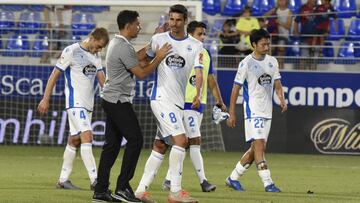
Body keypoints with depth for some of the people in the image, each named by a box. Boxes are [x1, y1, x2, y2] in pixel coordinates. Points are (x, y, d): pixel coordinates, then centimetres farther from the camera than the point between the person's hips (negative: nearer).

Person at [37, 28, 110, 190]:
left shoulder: (96, 56, 12)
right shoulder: (71, 51, -9)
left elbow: (102, 79, 12)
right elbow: (55, 75, -7)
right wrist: (45, 100, -8)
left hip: (88, 104, 8)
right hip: (75, 102, -8)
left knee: (74, 140, 10)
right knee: (87, 136, -17)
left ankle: (63, 180, 16)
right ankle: (94, 180, -22)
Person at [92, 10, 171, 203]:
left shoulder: (116, 43, 14)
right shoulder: (124, 47, -17)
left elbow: (136, 57, 25)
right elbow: (141, 73, -15)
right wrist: (159, 57, -7)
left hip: (110, 100, 10)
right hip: (119, 100, -10)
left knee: (112, 143, 9)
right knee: (135, 139, -9)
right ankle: (122, 187, -9)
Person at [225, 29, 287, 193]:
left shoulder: (272, 61, 10)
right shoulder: (246, 64, -8)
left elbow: (277, 84, 13)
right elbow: (236, 88, -5)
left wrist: (282, 100, -8)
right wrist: (231, 113, -6)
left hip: (267, 111, 7)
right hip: (253, 110, -7)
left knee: (257, 148, 9)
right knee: (259, 145, -15)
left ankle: (233, 178, 21)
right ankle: (267, 183, -17)